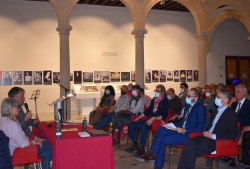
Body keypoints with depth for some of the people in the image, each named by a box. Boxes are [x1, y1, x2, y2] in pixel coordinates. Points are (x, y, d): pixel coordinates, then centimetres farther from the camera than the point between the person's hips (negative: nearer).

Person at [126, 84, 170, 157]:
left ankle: (142, 148, -27)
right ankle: (135, 145, 4)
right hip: (149, 120, 8)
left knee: (143, 127, -37)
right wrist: (139, 117, 16)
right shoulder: (154, 100, 15)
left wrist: (154, 118, -29)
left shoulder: (165, 102, -7)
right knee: (131, 125, -2)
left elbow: (164, 116, -17)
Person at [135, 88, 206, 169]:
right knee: (161, 130, -15)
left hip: (189, 134, -8)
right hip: (180, 128, 8)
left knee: (163, 139, -17)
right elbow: (175, 119, 17)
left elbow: (199, 128, -19)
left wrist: (184, 130, -24)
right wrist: (179, 116, -6)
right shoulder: (187, 104, 10)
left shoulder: (200, 108, -12)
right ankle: (152, 154, -20)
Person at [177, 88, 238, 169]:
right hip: (207, 136, 7)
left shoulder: (231, 114, -5)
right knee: (189, 143, -22)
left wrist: (213, 136, -16)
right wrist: (206, 132, 5)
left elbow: (233, 135, -12)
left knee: (191, 148, -26)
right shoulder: (216, 111, 20)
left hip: (217, 141, -7)